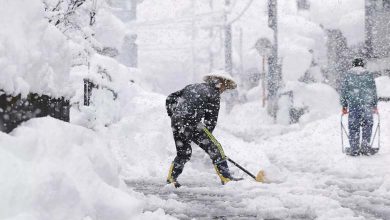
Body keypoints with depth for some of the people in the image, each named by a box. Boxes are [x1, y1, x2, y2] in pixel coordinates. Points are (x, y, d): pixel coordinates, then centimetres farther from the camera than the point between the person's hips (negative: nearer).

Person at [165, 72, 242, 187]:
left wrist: (173, 114, 25)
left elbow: (170, 98, 23)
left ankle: (171, 178, 24)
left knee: (183, 153, 21)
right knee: (214, 149, 0)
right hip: (192, 124, -7)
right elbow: (211, 120, 4)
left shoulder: (192, 87, 24)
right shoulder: (214, 95, 4)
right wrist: (206, 137, 12)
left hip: (176, 123, 7)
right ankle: (225, 177, -3)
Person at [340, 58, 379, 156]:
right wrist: (375, 105, 16)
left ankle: (354, 149, 2)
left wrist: (344, 106, 12)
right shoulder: (369, 75, 9)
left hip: (353, 105, 0)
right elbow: (374, 91, 10)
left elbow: (344, 92, 7)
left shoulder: (347, 75, 9)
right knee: (367, 125, 8)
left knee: (353, 127, 3)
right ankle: (365, 145, -3)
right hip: (367, 105, 0)